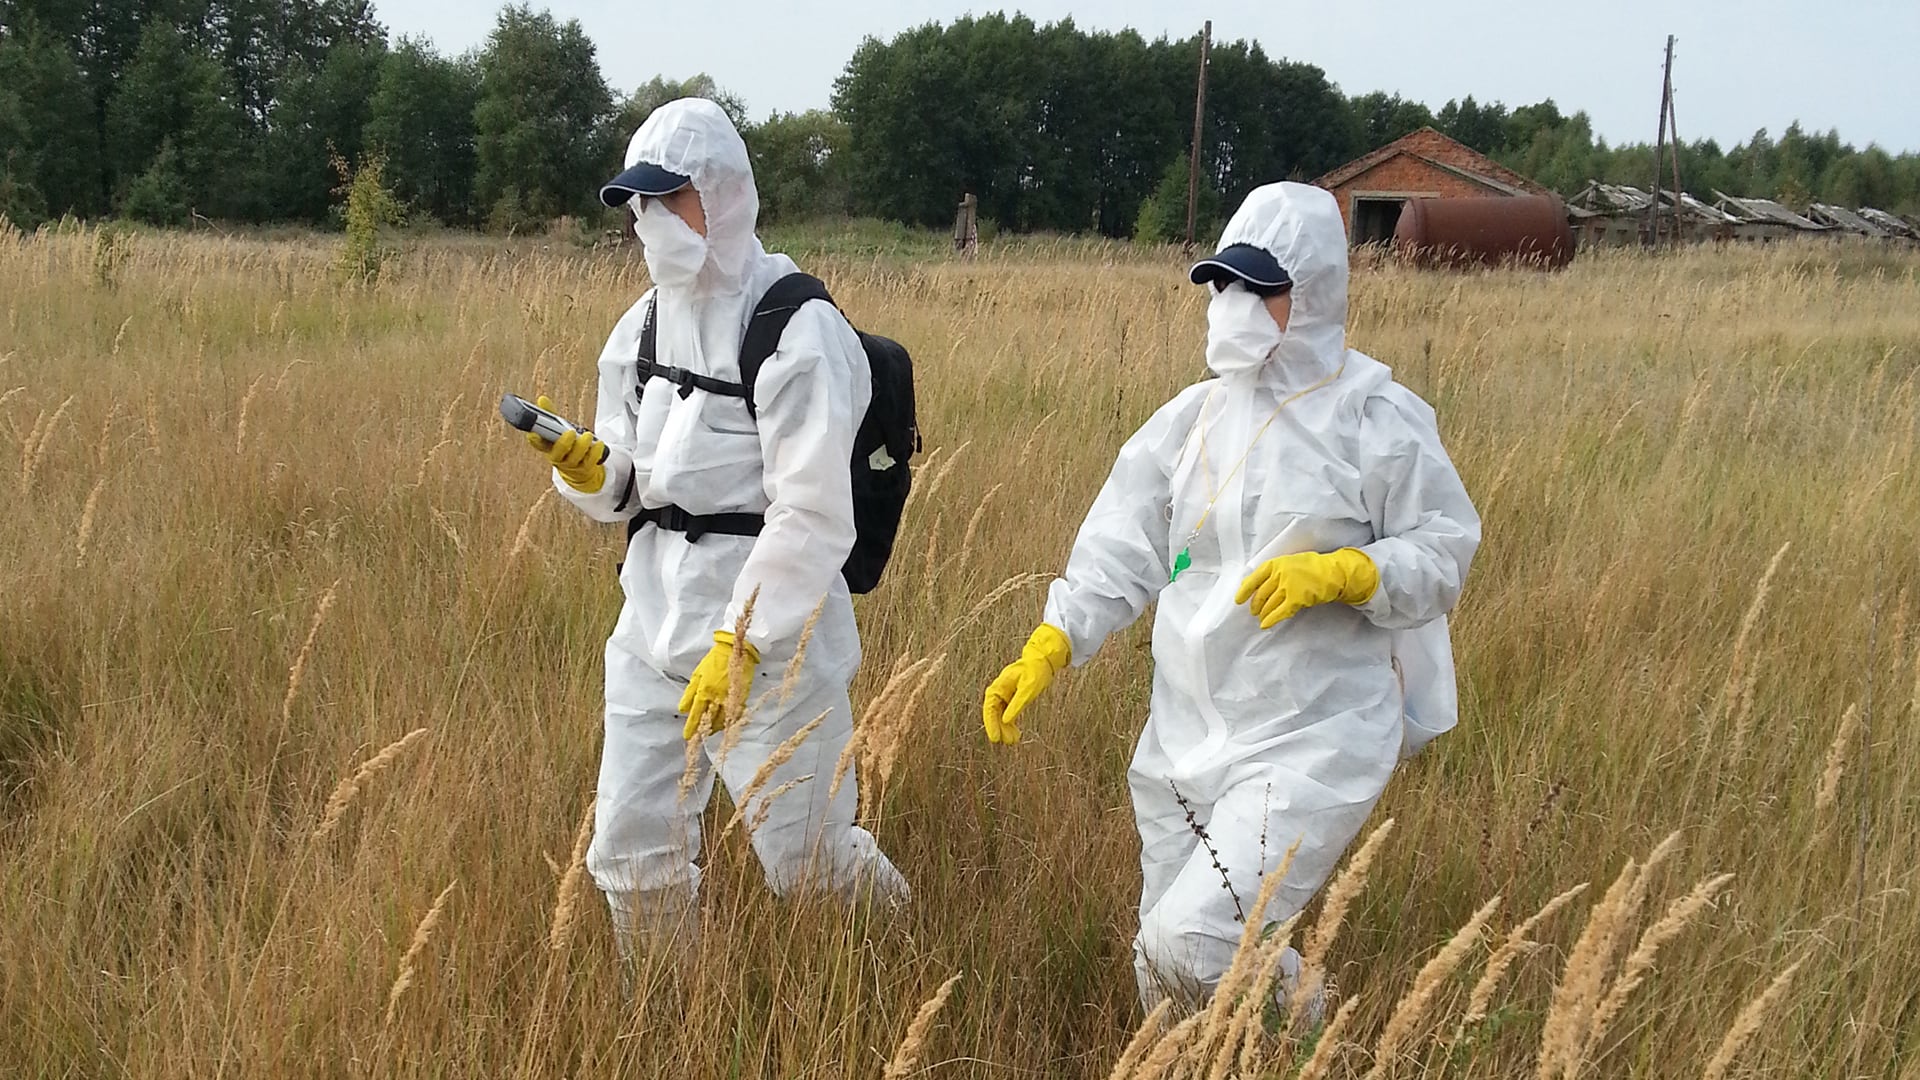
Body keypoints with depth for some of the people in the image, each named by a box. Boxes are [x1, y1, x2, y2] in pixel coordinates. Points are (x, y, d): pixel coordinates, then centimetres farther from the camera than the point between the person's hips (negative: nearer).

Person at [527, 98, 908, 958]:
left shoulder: (798, 334, -14)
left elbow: (812, 519, -18)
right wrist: (589, 469, -8)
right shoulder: (644, 326, 9)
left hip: (769, 635, -7)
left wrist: (737, 644, -22)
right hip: (656, 619, 7)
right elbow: (628, 489, 14)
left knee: (805, 862, 3)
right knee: (630, 852, 11)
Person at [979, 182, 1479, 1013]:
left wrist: (1335, 573, -22)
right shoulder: (1194, 417, 7)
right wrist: (1047, 650, -9)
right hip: (1185, 733, 6)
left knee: (1191, 944, -18)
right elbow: (1122, 548, 3)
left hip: (1312, 741, -6)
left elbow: (1442, 554, -5)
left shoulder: (1376, 419, -7)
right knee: (1164, 961, 14)